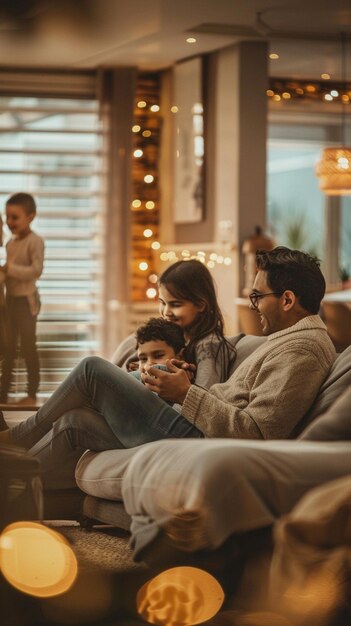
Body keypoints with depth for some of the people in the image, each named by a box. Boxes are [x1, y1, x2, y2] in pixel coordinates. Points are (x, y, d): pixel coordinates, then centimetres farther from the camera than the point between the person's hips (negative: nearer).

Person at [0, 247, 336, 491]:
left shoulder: (300, 350, -16)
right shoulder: (294, 339, 18)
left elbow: (255, 433, -24)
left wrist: (187, 394, -19)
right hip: (197, 436, 11)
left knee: (93, 370, -2)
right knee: (74, 423, 12)